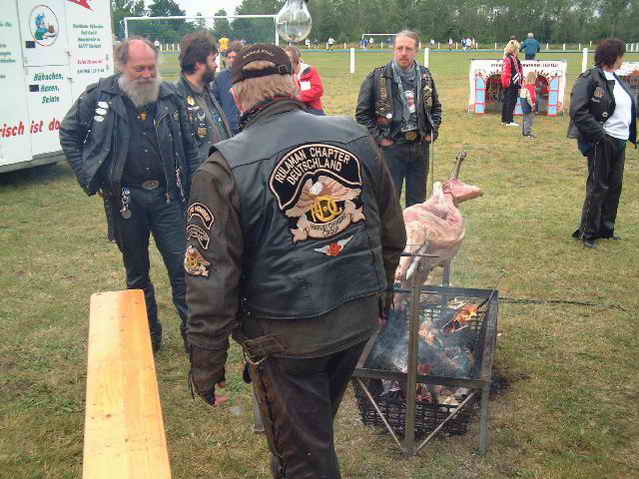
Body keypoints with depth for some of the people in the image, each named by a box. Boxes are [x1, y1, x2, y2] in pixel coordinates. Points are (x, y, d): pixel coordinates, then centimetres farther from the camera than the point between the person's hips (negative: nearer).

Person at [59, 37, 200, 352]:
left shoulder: (169, 97, 1)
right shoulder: (99, 96, -4)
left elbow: (188, 147, 8)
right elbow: (69, 134, 8)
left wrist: (191, 190, 3)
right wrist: (88, 178, 0)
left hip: (166, 195, 0)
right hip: (124, 197, 0)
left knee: (181, 267, 0)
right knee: (136, 272, 13)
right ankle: (149, 333, 29)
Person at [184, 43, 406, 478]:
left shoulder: (227, 167, -16)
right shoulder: (355, 136, -2)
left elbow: (211, 274, -16)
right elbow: (392, 228, 8)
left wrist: (207, 359, -5)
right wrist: (380, 287, 23)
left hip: (288, 335, -5)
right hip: (360, 317, 6)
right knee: (317, 427, 30)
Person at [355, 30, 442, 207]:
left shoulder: (425, 76, 7)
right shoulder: (378, 77, -7)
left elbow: (436, 106, 22)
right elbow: (362, 112, -5)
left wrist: (432, 131, 10)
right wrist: (379, 137, -9)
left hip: (420, 147, 4)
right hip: (390, 147, -4)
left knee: (417, 200, 14)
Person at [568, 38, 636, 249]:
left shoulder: (616, 80, 13)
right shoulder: (590, 79, -13)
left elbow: (630, 107, 16)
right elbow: (578, 112, -19)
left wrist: (632, 134, 5)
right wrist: (599, 135, -20)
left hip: (619, 142, 8)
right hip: (601, 143, -8)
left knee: (615, 186, 14)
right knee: (598, 188, -1)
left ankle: (606, 228, 28)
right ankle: (587, 232, 11)